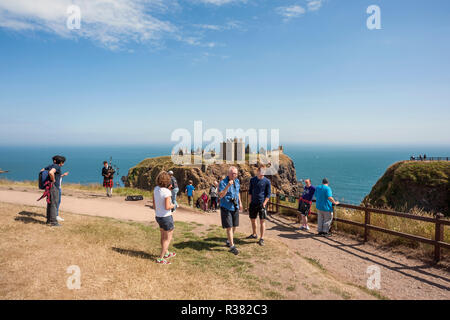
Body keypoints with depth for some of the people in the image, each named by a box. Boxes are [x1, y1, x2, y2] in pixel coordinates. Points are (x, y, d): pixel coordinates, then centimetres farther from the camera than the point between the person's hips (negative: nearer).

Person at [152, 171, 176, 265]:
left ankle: (166, 253, 43)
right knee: (168, 238, 8)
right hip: (166, 217, -7)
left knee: (163, 236, 24)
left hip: (158, 216, 7)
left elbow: (154, 205, 6)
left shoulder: (156, 189, -3)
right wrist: (173, 205, -6)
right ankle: (161, 258, 11)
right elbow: (167, 207, -27)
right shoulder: (167, 192, -24)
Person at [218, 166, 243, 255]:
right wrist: (228, 186, -34)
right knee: (229, 227, -7)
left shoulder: (237, 181, 7)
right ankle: (232, 246, 0)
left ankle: (228, 241, 33)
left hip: (235, 207, 6)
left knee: (234, 226, 13)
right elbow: (221, 195, -24)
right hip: (226, 208, -6)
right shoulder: (223, 182, -13)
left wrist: (240, 202, 20)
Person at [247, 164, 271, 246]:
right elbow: (250, 192, 10)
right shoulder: (252, 180, 5)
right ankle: (254, 234, 34)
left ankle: (262, 238, 4)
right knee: (252, 219, 15)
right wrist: (250, 203, 4)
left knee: (262, 221, -3)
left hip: (262, 203, -4)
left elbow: (268, 194, -3)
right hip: (253, 203, 4)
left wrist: (264, 204, -12)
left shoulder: (267, 181, -5)